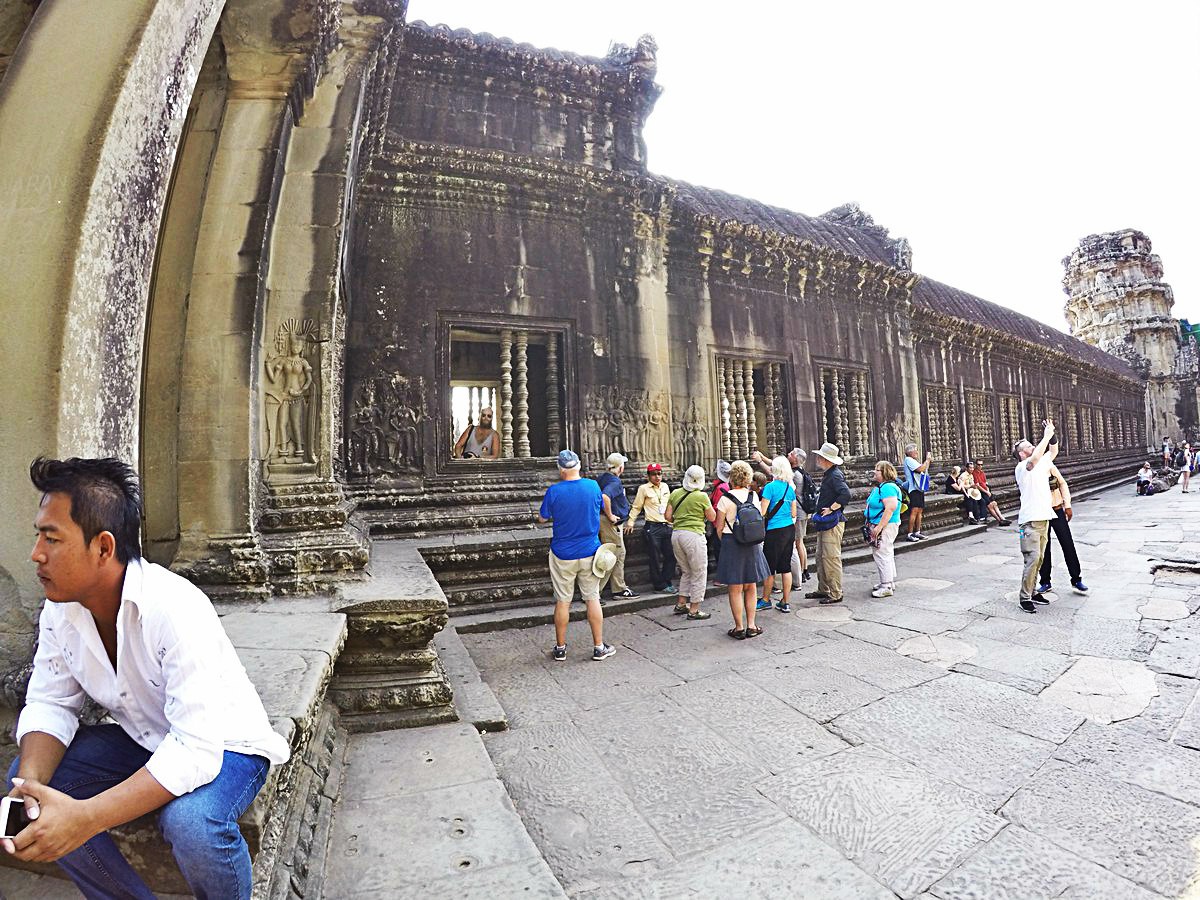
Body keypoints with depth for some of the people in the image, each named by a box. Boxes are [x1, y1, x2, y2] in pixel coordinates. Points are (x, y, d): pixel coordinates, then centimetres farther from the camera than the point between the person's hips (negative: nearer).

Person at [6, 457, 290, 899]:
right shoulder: (60, 608, -8)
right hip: (138, 736, 8)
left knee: (189, 821, -33)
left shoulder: (175, 609, -33)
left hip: (221, 746, -7)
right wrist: (30, 783, -19)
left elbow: (196, 749, -34)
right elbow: (50, 705, 0)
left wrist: (86, 817, -38)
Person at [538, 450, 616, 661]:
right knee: (593, 599, 10)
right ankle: (599, 647, 17)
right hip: (589, 553, 2)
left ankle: (560, 648, 20)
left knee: (562, 601, 9)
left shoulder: (554, 491, -14)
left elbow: (542, 519, -1)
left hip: (563, 556, -2)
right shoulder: (593, 486, -6)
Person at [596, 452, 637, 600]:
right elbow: (605, 496, -37)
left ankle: (619, 589, 24)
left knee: (620, 554, 16)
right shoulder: (615, 481, -19)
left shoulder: (602, 478, 11)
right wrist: (610, 515, -25)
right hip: (611, 523, -10)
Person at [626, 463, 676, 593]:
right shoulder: (644, 488, -5)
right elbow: (636, 507, -1)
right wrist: (630, 522, -5)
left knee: (671, 555, 8)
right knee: (655, 558, 1)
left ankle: (667, 581, 22)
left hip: (666, 525, 6)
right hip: (652, 527, -5)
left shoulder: (665, 486, 11)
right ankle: (660, 585, 13)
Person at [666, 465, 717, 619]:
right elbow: (712, 517, 0)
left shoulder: (675, 493, 5)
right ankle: (694, 610, 7)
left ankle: (681, 604, 23)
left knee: (686, 571, 20)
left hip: (676, 534, 6)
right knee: (699, 573, 5)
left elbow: (668, 516, 6)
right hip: (693, 535, -6)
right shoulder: (702, 496, -9)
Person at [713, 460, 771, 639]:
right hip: (752, 544, 4)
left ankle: (739, 627, 9)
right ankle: (751, 625, 18)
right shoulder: (753, 496, -1)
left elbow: (719, 528, -7)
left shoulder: (726, 498, -11)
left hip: (732, 543, -4)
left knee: (735, 588, 5)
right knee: (751, 587, 14)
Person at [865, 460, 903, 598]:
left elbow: (890, 508, -28)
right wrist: (872, 525, 18)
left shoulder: (888, 487, -19)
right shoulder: (880, 487, 15)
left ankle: (887, 587, -2)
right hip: (879, 526, 11)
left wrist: (879, 527, -28)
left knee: (882, 555, -8)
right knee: (887, 554, 18)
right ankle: (889, 582, 30)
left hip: (886, 526, -11)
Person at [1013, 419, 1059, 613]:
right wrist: (1046, 435, -22)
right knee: (1032, 558, -12)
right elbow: (1034, 459, -29)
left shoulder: (1042, 463, 15)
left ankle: (1032, 592, 21)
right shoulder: (1021, 467, -10)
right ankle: (1024, 597, -6)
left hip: (1044, 519, 8)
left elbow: (1053, 452, 22)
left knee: (1039, 559, 12)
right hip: (1030, 521, -8)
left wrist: (1052, 435, 3)